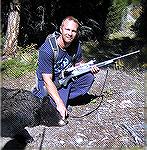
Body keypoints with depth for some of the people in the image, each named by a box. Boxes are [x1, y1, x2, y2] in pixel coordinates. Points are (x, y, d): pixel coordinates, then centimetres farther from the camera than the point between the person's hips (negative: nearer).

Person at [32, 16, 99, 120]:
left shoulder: (76, 45, -10)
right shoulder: (47, 50, -28)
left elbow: (79, 64, 8)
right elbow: (48, 80, -30)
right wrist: (60, 103, -36)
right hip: (48, 83, -6)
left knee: (89, 76, -12)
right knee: (58, 110, -25)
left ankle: (64, 96, -4)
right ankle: (39, 95, 4)